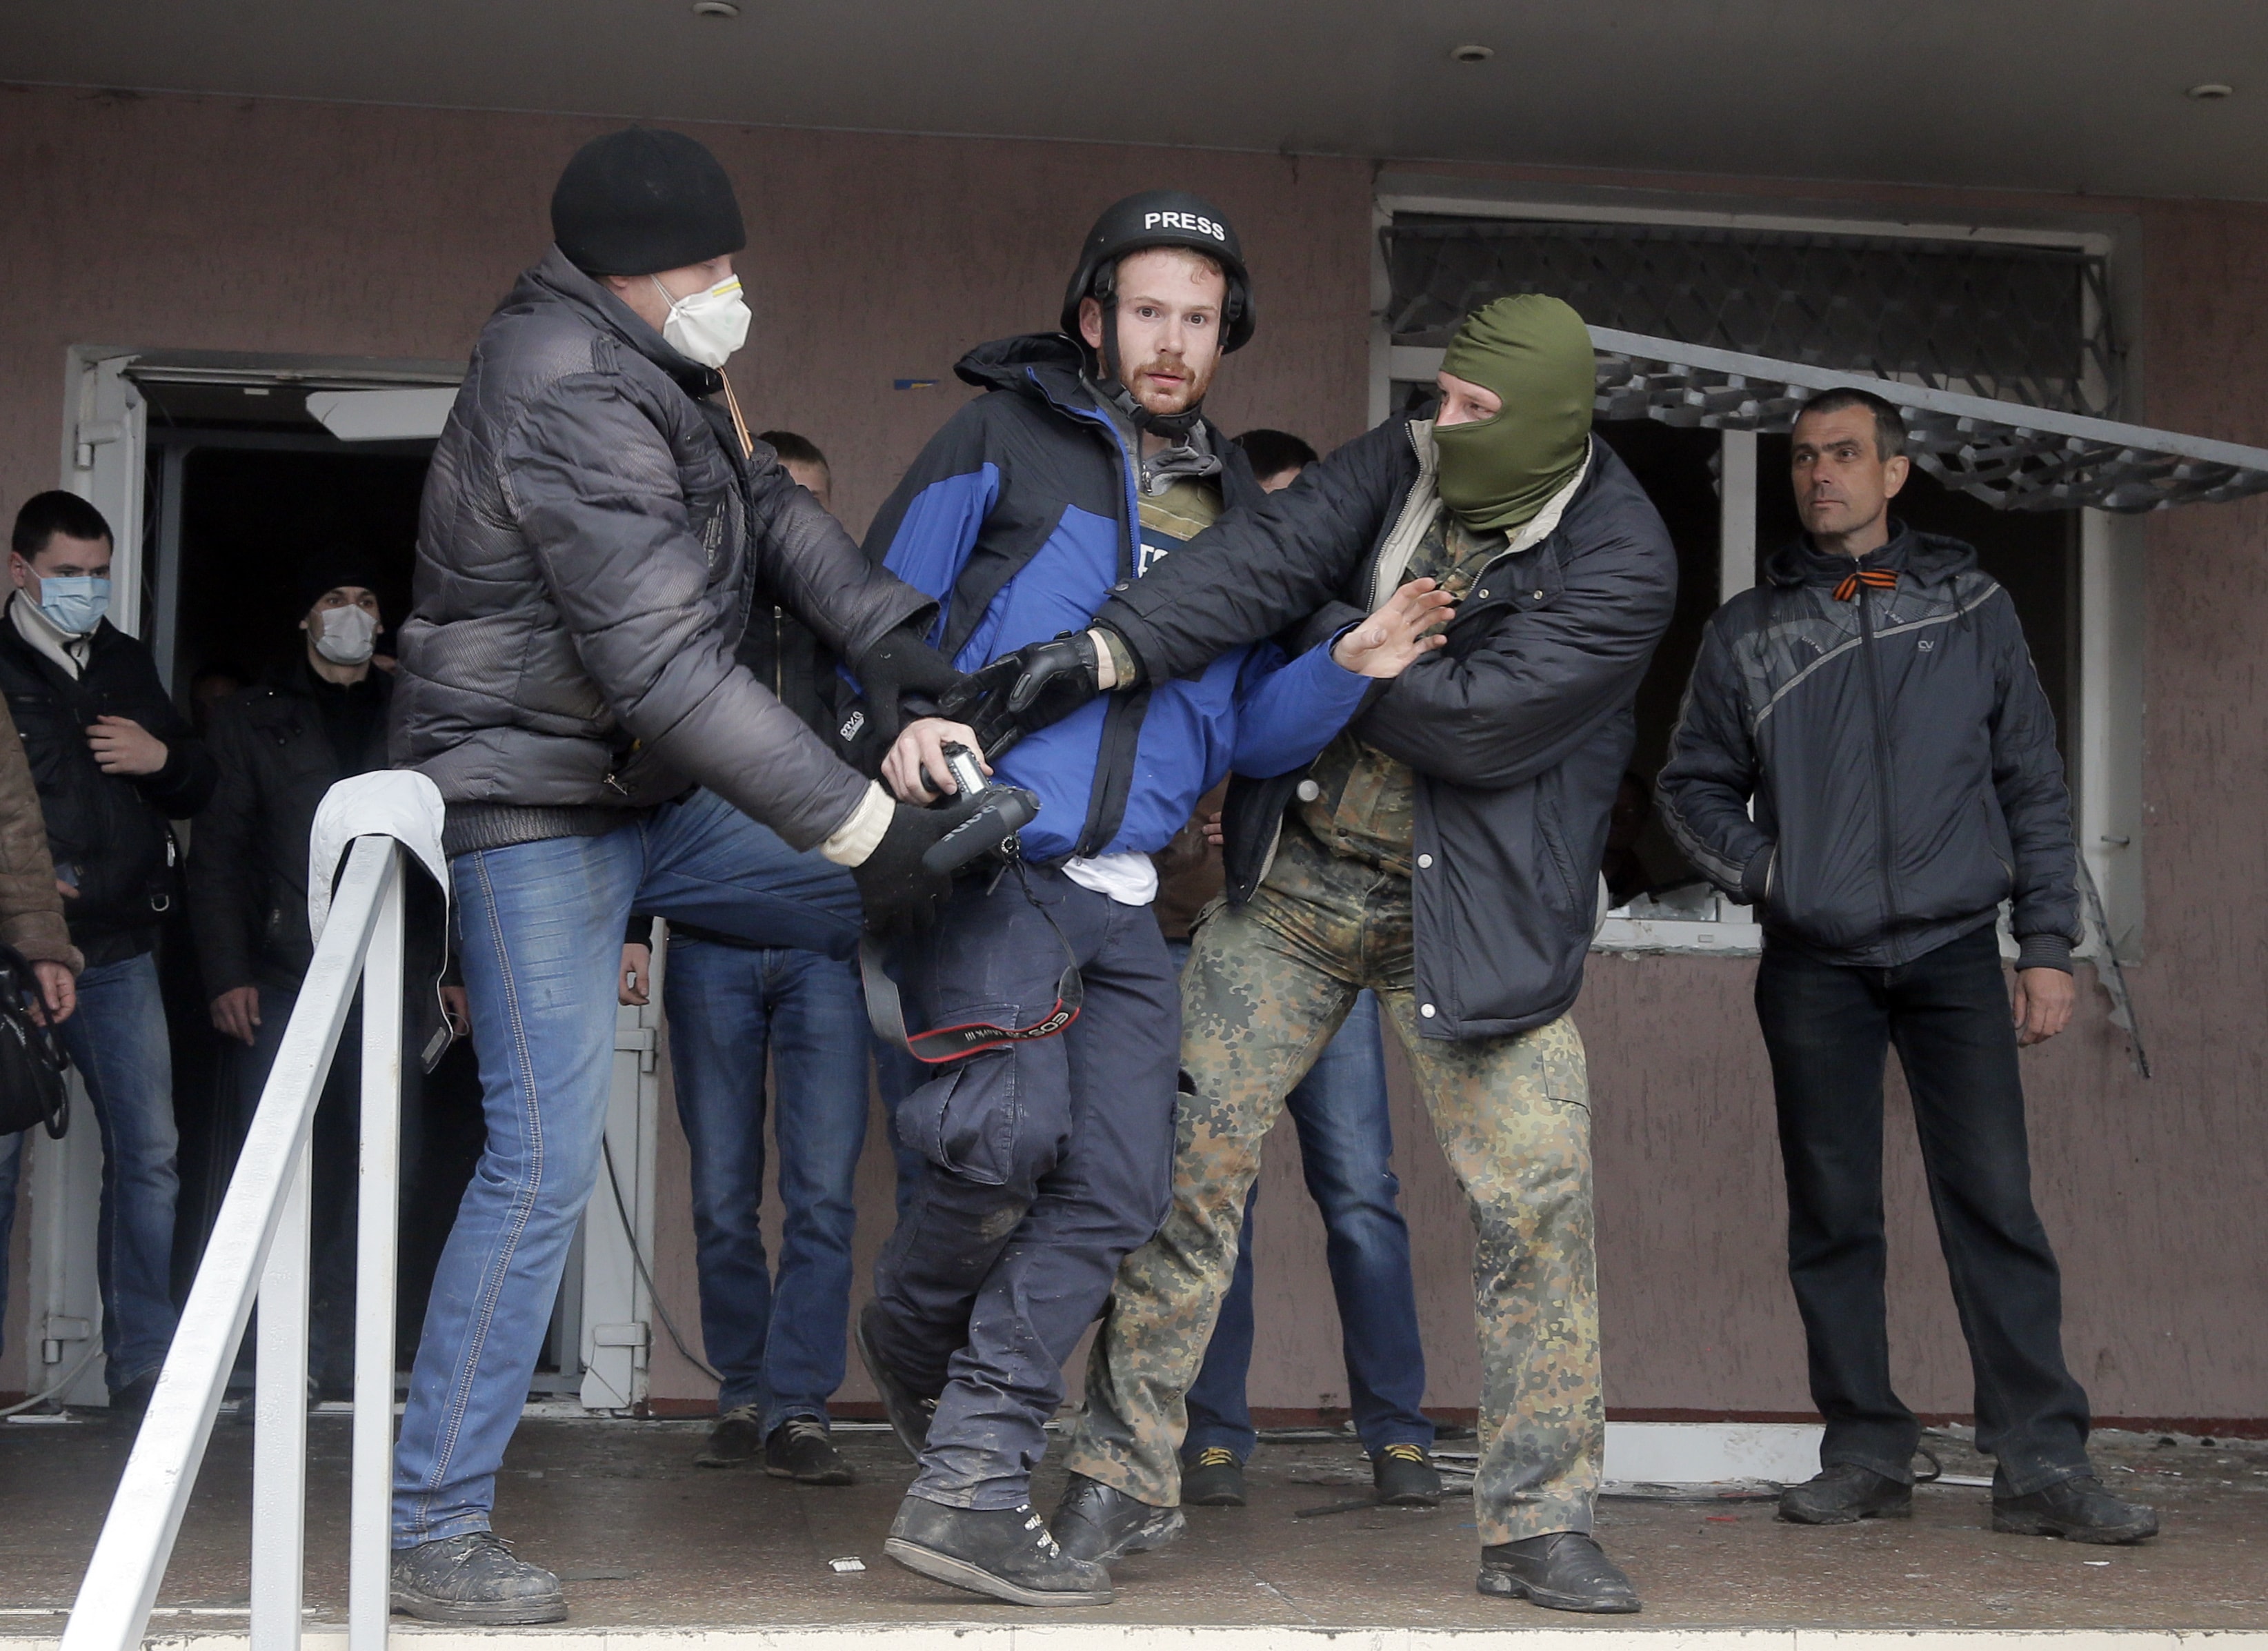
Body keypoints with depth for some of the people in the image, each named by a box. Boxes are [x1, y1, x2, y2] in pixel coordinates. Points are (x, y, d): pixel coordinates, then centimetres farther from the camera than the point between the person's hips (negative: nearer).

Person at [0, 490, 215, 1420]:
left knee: (148, 1156, 2)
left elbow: (198, 789, 22)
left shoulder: (128, 664, 15)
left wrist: (164, 759, 0)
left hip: (119, 952, 5)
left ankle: (144, 1367, 8)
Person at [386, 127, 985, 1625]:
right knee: (545, 1163, -11)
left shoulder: (644, 368, 6)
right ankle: (433, 1532, -3)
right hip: (539, 811, -10)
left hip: (650, 800, 10)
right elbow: (669, 671, -30)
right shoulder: (571, 405, -25)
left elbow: (770, 506, 7)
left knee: (906, 907, 13)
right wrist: (864, 824, -27)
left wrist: (891, 635, -13)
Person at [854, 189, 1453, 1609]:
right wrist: (906, 721, -17)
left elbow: (1245, 730, 18)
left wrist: (1346, 669, 0)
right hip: (986, 853, -6)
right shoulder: (1002, 441, 5)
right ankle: (913, 1343, 9)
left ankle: (968, 1487, 2)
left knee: (1113, 1193, -3)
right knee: (1010, 1132, -23)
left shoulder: (1231, 511, 19)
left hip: (1120, 897, 6)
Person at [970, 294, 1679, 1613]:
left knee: (1540, 1197, -7)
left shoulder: (1622, 562, -15)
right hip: (1296, 881, 3)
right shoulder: (1408, 466, -3)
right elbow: (1270, 554, -18)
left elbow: (1485, 719, -23)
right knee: (1187, 1150, 0)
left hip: (1470, 911, -3)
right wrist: (1113, 648, -32)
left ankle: (1539, 1526, 7)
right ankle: (1123, 1476, 14)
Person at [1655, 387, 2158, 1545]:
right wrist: (1757, 872, -2)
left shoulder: (1969, 606, 9)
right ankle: (1865, 1455, 10)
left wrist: (2046, 944, 4)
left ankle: (2041, 1462, -5)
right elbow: (1694, 784, 16)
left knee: (1995, 1199, -7)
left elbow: (2033, 786, 9)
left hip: (1954, 950, -1)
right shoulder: (1749, 630, 10)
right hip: (1814, 964, 1)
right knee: (1833, 1212, 2)